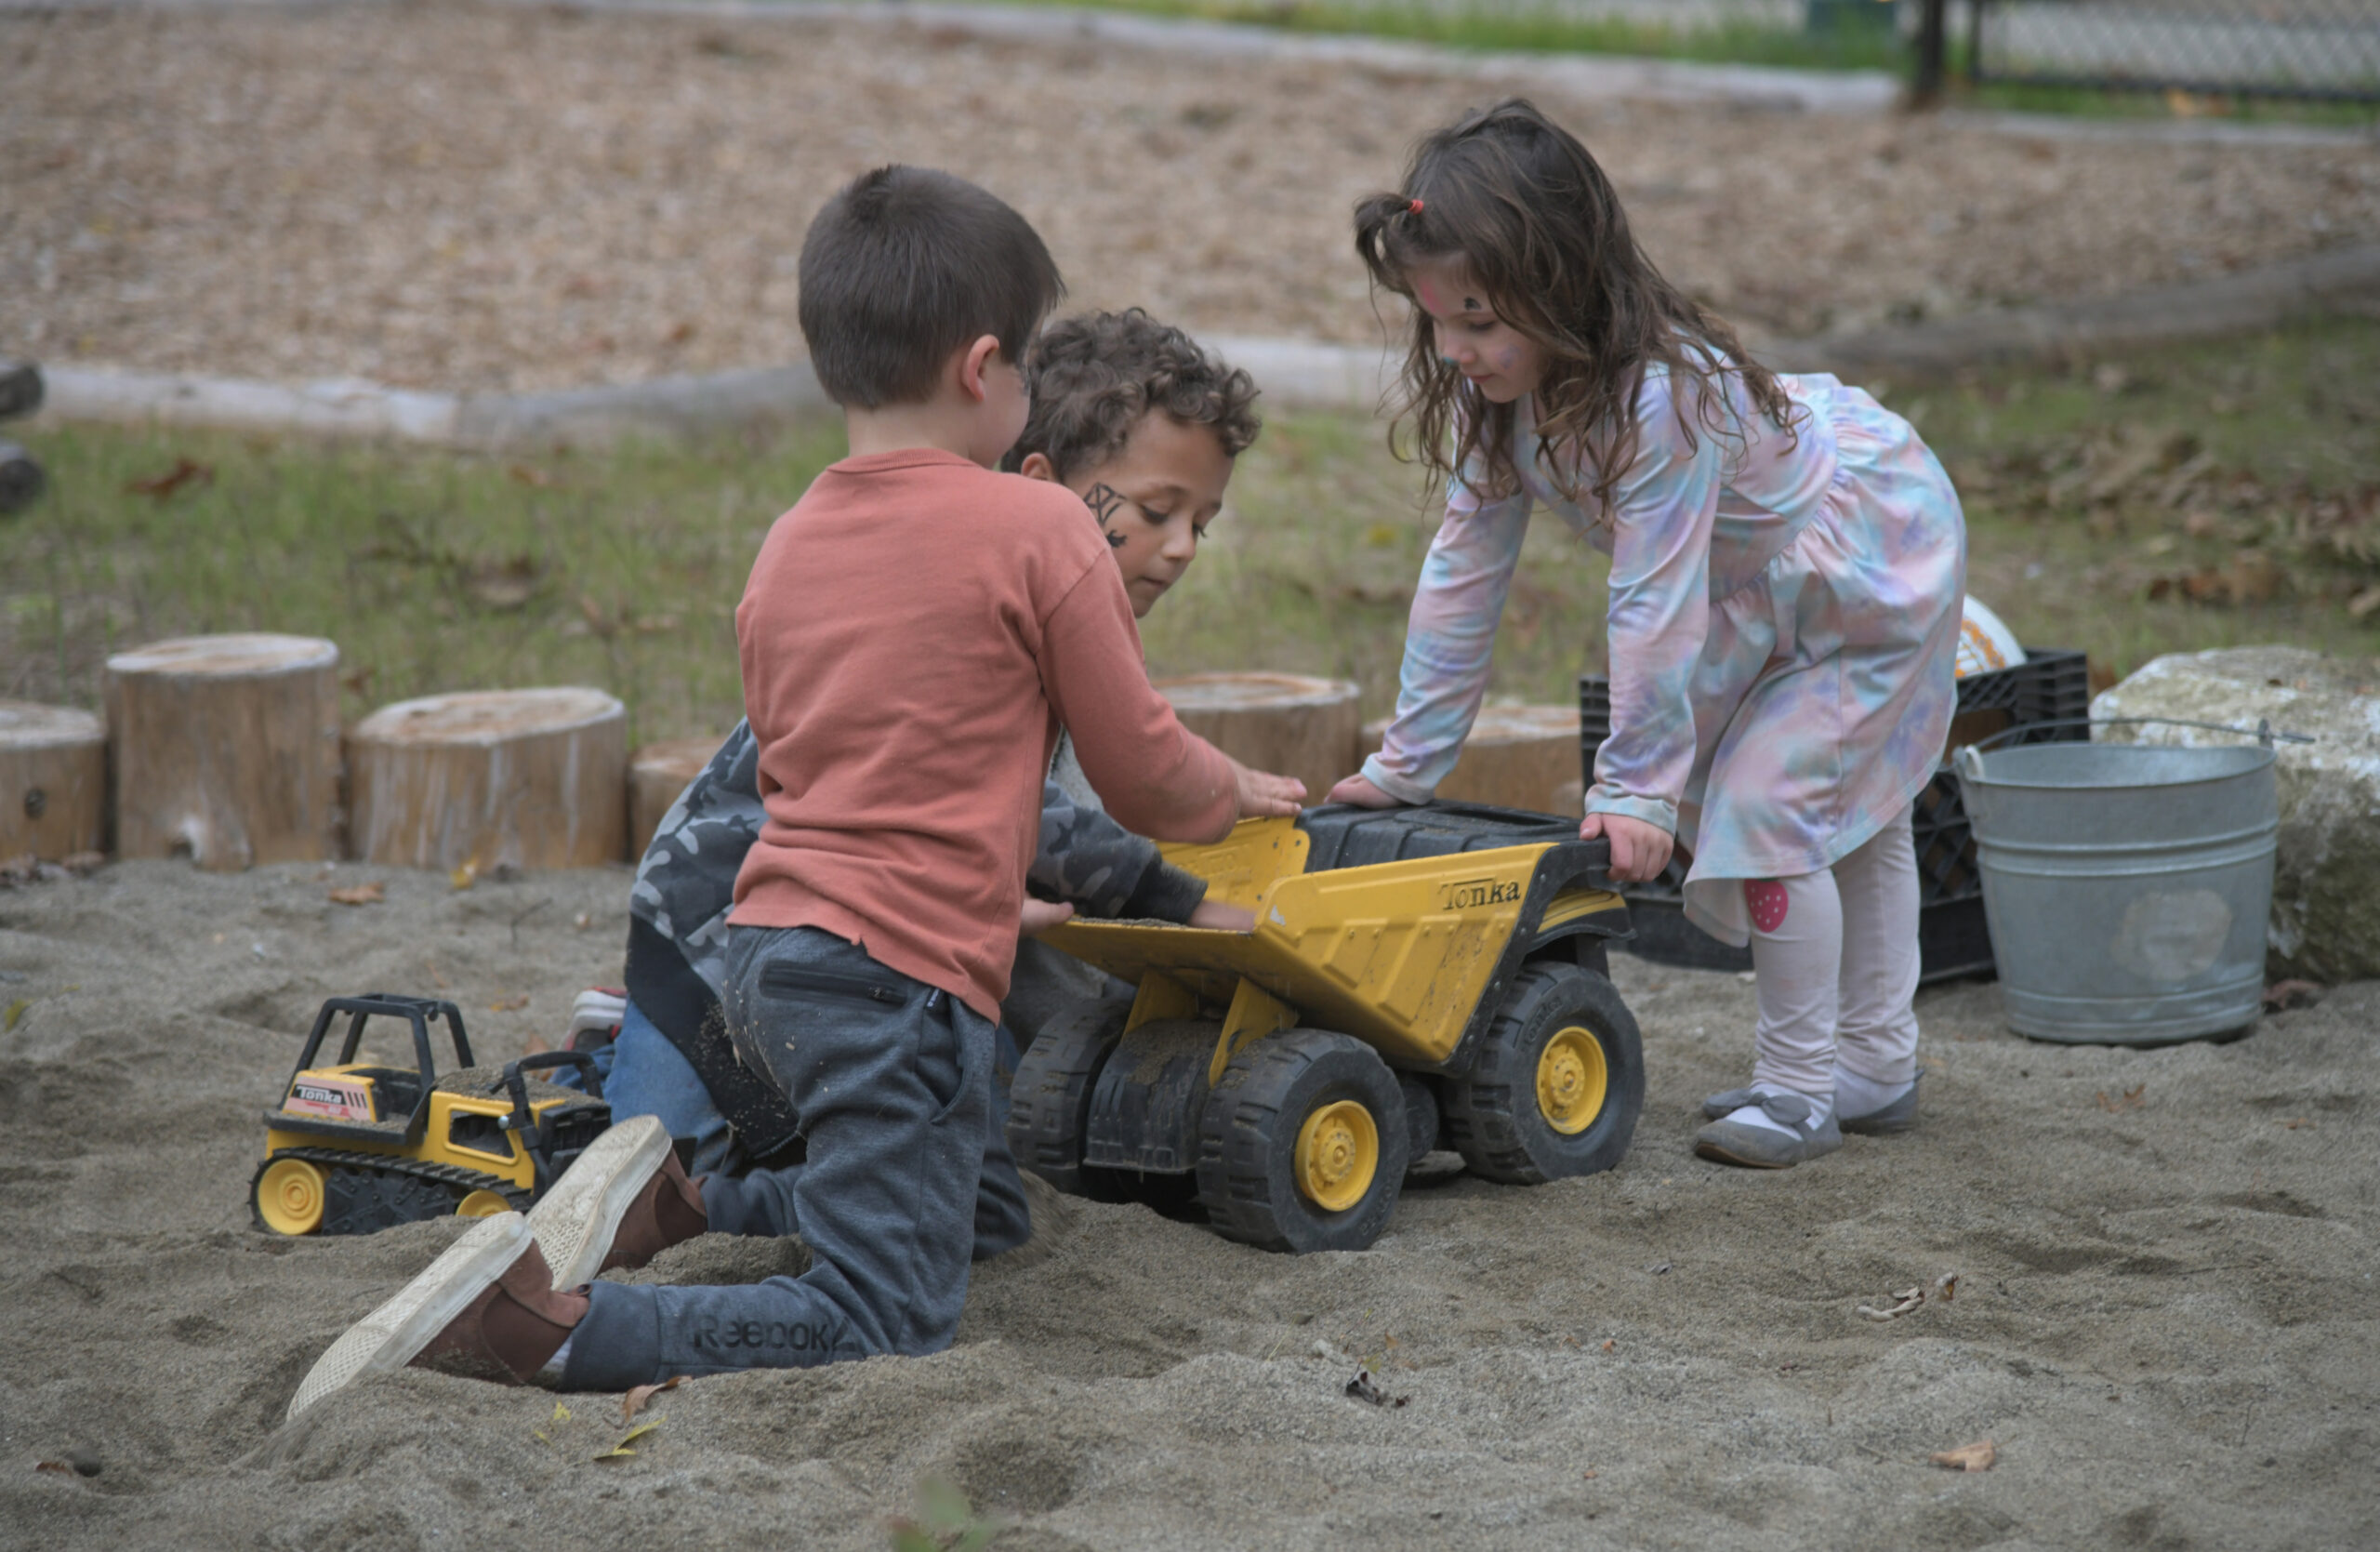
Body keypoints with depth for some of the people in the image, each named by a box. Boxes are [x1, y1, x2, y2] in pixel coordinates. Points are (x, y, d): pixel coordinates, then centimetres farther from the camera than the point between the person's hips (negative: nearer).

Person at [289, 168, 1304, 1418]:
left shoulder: (787, 542, 15)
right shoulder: (1038, 530, -5)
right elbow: (1142, 772, 1)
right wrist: (1235, 791, 24)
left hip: (770, 941, 8)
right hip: (897, 975, -8)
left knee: (988, 1212, 24)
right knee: (880, 1330, -10)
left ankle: (677, 1189, 10)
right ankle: (535, 1322, -24)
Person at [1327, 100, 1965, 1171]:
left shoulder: (1659, 399, -40)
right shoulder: (1500, 395, -14)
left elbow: (1654, 605, -35)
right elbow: (1464, 571, -8)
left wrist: (1635, 784, -28)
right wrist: (1407, 759, -6)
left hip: (1874, 573, -9)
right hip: (1763, 595, 9)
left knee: (1766, 802, -15)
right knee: (1851, 818, 19)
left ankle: (1803, 1083, -2)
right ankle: (1876, 1065, 32)